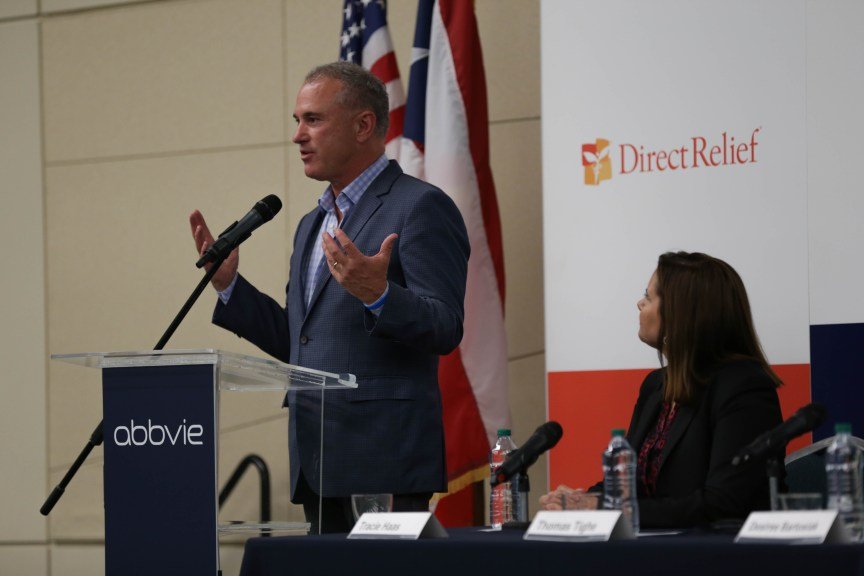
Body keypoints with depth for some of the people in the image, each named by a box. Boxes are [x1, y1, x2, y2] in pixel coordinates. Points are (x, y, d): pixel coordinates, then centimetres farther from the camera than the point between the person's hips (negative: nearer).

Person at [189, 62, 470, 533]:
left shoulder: (420, 207, -6)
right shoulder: (313, 225, 21)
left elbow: (445, 329, -14)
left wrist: (378, 296, -31)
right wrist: (228, 283, 14)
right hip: (318, 463, 8)